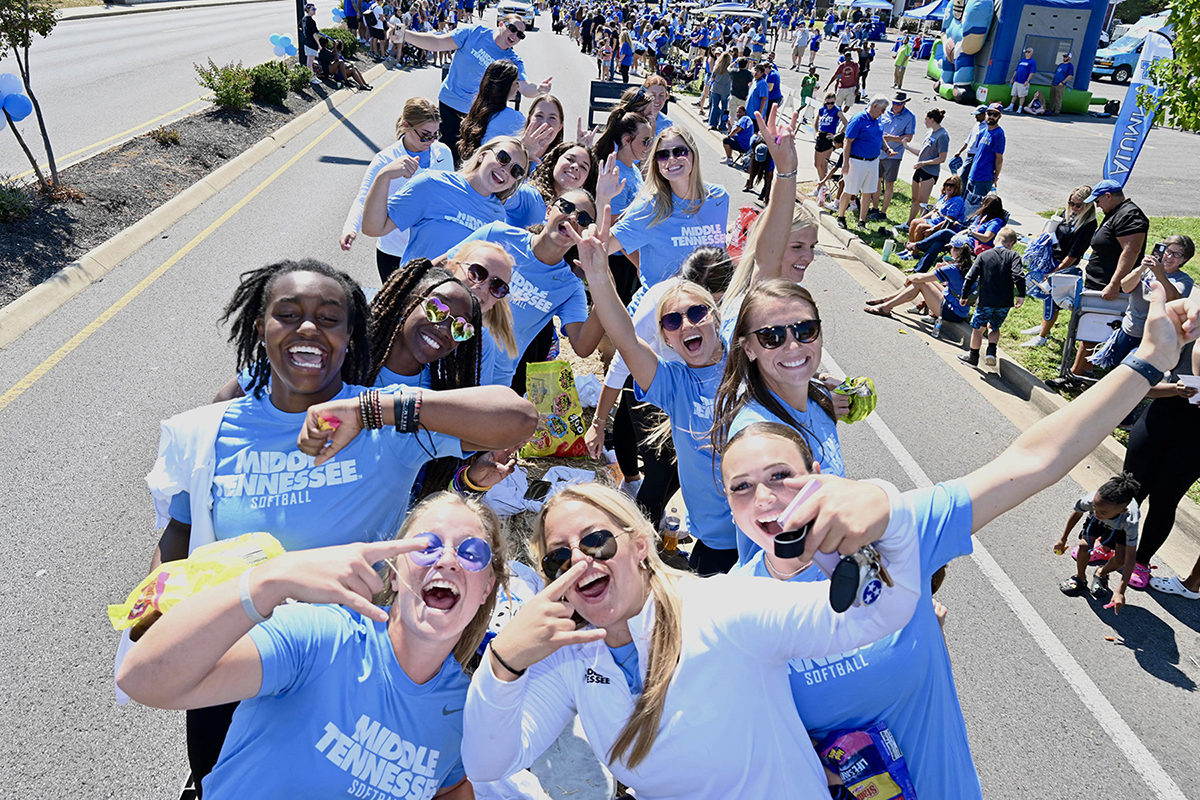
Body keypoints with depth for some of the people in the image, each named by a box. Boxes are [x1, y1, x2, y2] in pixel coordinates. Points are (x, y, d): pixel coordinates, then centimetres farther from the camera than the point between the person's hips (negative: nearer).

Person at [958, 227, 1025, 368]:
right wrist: (1021, 295, -12)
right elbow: (1019, 275, -15)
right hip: (1005, 303, 2)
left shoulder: (983, 255, 0)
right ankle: (991, 351, 3)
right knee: (994, 327, 23)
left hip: (986, 301, -2)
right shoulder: (1013, 256, -2)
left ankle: (973, 356, 24)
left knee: (978, 328, 14)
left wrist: (964, 295, 6)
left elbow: (971, 277, -2)